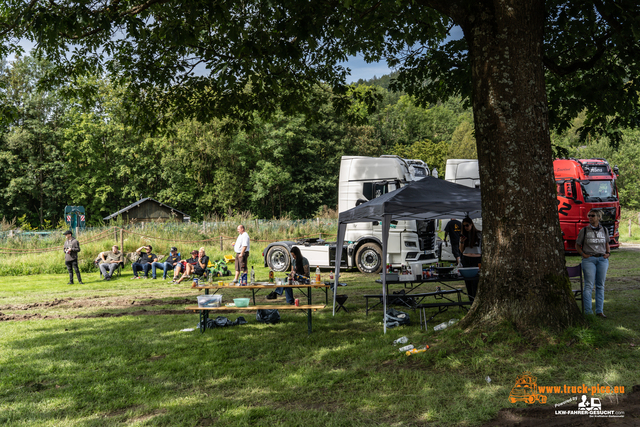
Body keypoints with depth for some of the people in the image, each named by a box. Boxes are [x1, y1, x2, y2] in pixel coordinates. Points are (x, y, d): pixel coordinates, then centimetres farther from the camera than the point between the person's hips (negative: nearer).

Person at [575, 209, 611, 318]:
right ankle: (588, 311, -4)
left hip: (602, 259, 3)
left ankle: (599, 311, 11)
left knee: (600, 285, 6)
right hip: (589, 259, -3)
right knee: (589, 285, -7)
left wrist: (608, 253, 5)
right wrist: (583, 254, -7)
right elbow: (577, 245, 7)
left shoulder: (604, 230, 9)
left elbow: (607, 243, 23)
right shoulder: (584, 230, 1)